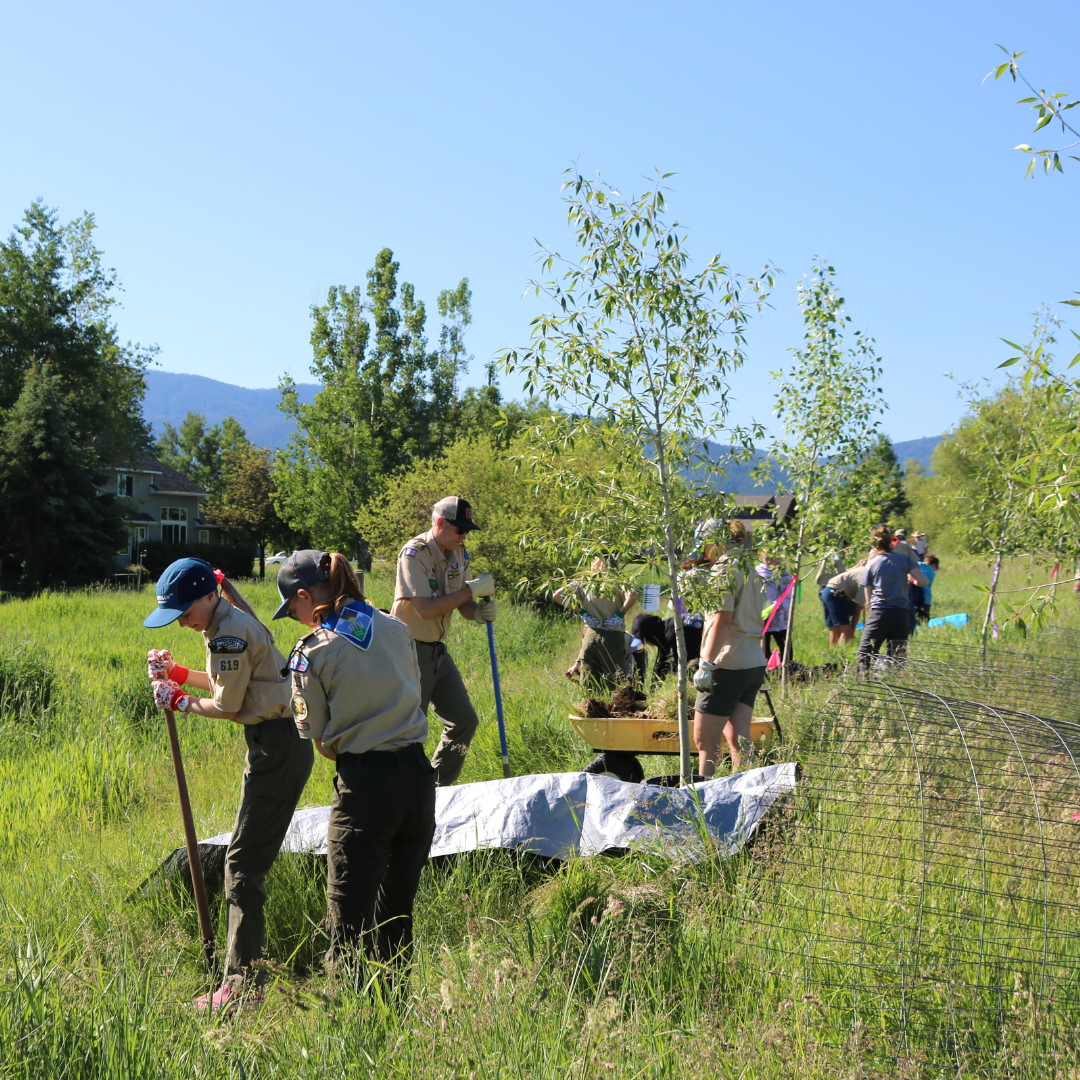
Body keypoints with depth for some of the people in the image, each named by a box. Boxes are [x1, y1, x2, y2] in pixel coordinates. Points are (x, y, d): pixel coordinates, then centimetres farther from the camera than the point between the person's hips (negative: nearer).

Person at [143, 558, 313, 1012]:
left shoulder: (229, 633, -19)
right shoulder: (228, 622, 13)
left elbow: (228, 705, -14)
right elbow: (227, 683, 16)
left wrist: (181, 702, 0)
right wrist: (177, 673, 9)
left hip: (278, 748, -11)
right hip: (273, 741, 11)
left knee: (243, 863, -8)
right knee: (246, 860, 16)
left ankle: (243, 983, -4)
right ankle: (245, 964, 26)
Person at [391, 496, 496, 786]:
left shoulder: (458, 553, 6)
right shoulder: (414, 554, -18)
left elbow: (461, 604, 10)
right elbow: (426, 609, -27)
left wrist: (480, 612, -14)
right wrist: (472, 590, -23)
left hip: (438, 650, 8)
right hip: (411, 651, -8)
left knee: (464, 721, 11)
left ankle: (439, 788, 24)